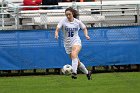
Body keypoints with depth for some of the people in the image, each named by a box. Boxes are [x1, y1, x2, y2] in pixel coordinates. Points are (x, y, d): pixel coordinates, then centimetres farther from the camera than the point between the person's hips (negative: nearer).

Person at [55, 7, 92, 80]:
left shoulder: (77, 22, -1)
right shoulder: (63, 21, -5)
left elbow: (84, 28, 16)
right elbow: (57, 29, -14)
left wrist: (86, 35, -2)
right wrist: (56, 34, -36)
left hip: (76, 41, -2)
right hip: (67, 43, 2)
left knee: (74, 54, -33)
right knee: (77, 62, 7)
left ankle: (74, 72, -45)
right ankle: (87, 73, 30)